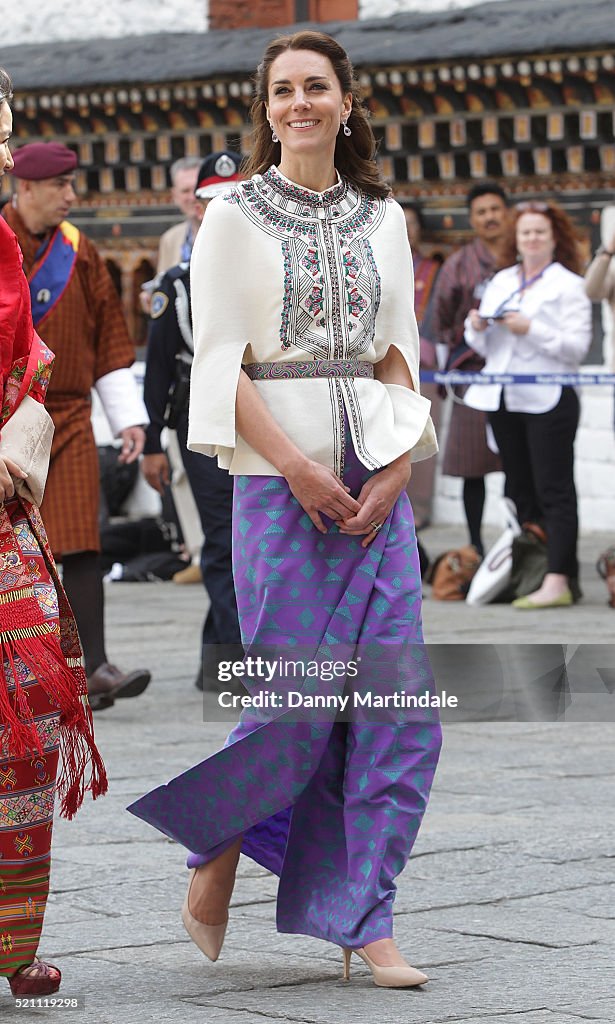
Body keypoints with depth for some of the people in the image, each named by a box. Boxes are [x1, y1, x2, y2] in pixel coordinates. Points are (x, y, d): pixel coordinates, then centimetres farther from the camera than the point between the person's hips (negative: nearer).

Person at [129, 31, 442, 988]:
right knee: (296, 693, -5)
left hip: (378, 480, 4)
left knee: (400, 701, -2)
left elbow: (400, 352, 11)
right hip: (281, 473, -4)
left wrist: (398, 466, -5)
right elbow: (219, 361, -5)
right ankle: (213, 865, 20)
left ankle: (364, 922, 5)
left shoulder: (381, 218, 12)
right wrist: (299, 469, -14)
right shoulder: (235, 216, 1)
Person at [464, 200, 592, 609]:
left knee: (554, 491, -9)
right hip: (503, 400, 6)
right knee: (520, 490, 9)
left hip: (548, 400, -6)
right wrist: (477, 327, -3)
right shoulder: (500, 282, 17)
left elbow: (577, 347, -11)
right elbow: (485, 347, 18)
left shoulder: (569, 285, 0)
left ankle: (558, 581, -15)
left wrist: (531, 330, -19)